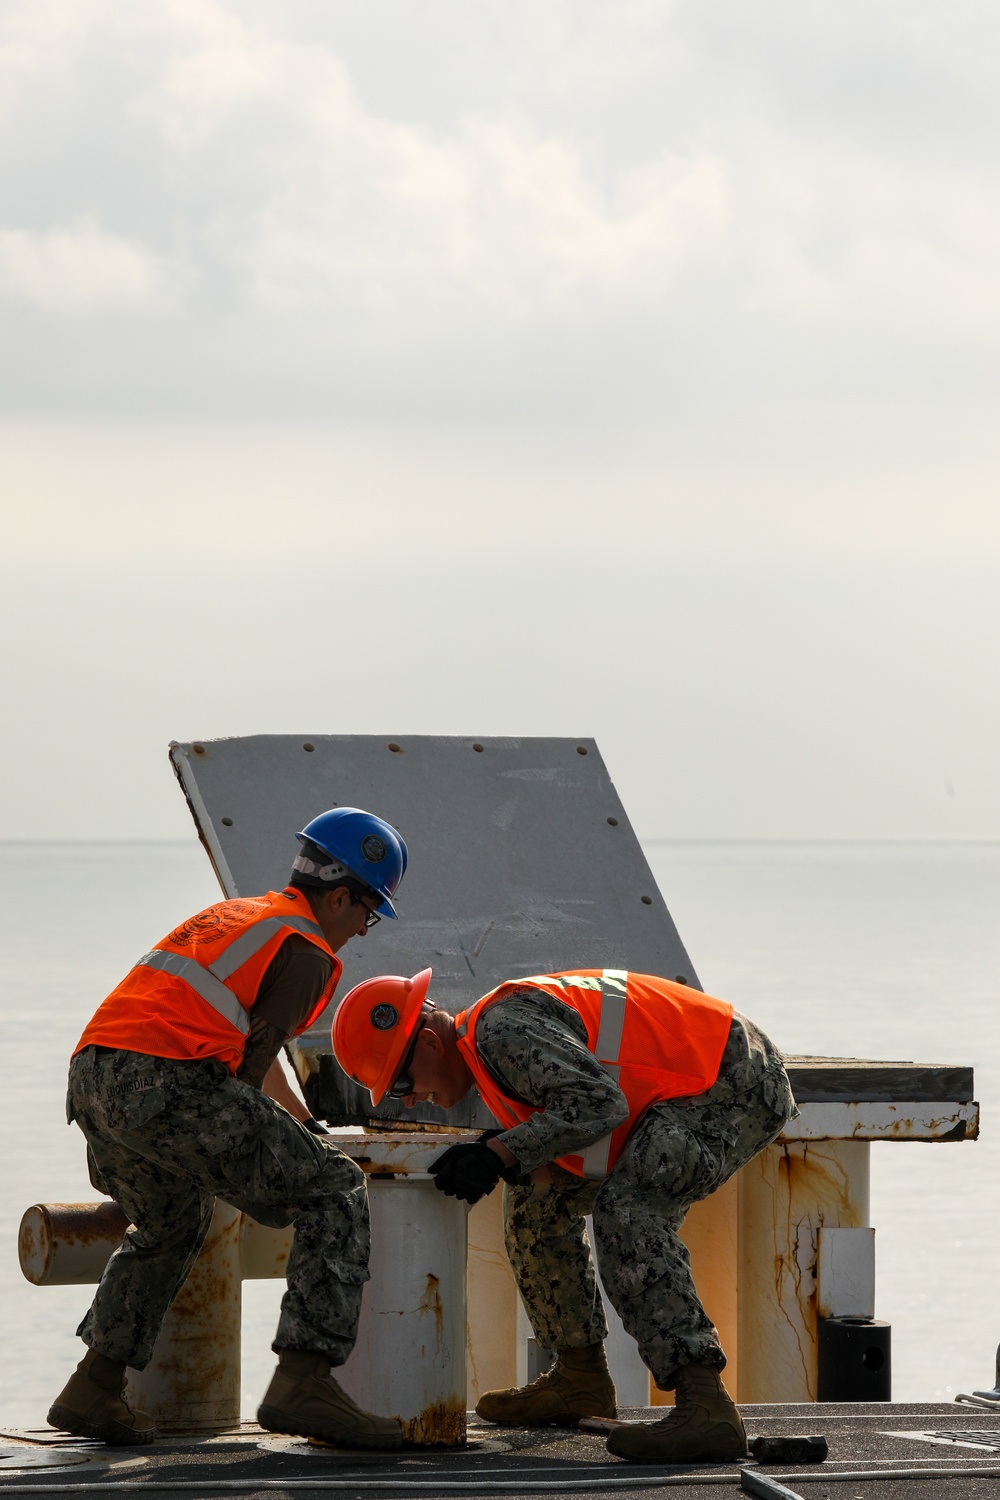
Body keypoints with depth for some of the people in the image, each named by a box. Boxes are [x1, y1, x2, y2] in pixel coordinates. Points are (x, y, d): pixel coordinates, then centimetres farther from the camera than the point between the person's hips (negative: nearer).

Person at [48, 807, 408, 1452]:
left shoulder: (234, 914, 32)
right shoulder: (307, 952, 4)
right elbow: (254, 1056, -1)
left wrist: (301, 1120, 53)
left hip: (92, 1082, 9)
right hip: (170, 1083, -9)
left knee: (171, 1222, 34)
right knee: (335, 1193, 0)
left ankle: (93, 1391, 29)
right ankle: (303, 1380, -14)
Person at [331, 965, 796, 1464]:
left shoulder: (503, 1030, -20)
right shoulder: (484, 1047, 13)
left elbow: (599, 1103, -29)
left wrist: (499, 1155, -29)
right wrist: (498, 1155, -1)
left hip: (735, 1084, -11)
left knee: (625, 1211, -29)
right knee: (537, 1197, 16)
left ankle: (705, 1405, -40)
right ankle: (580, 1378, 27)